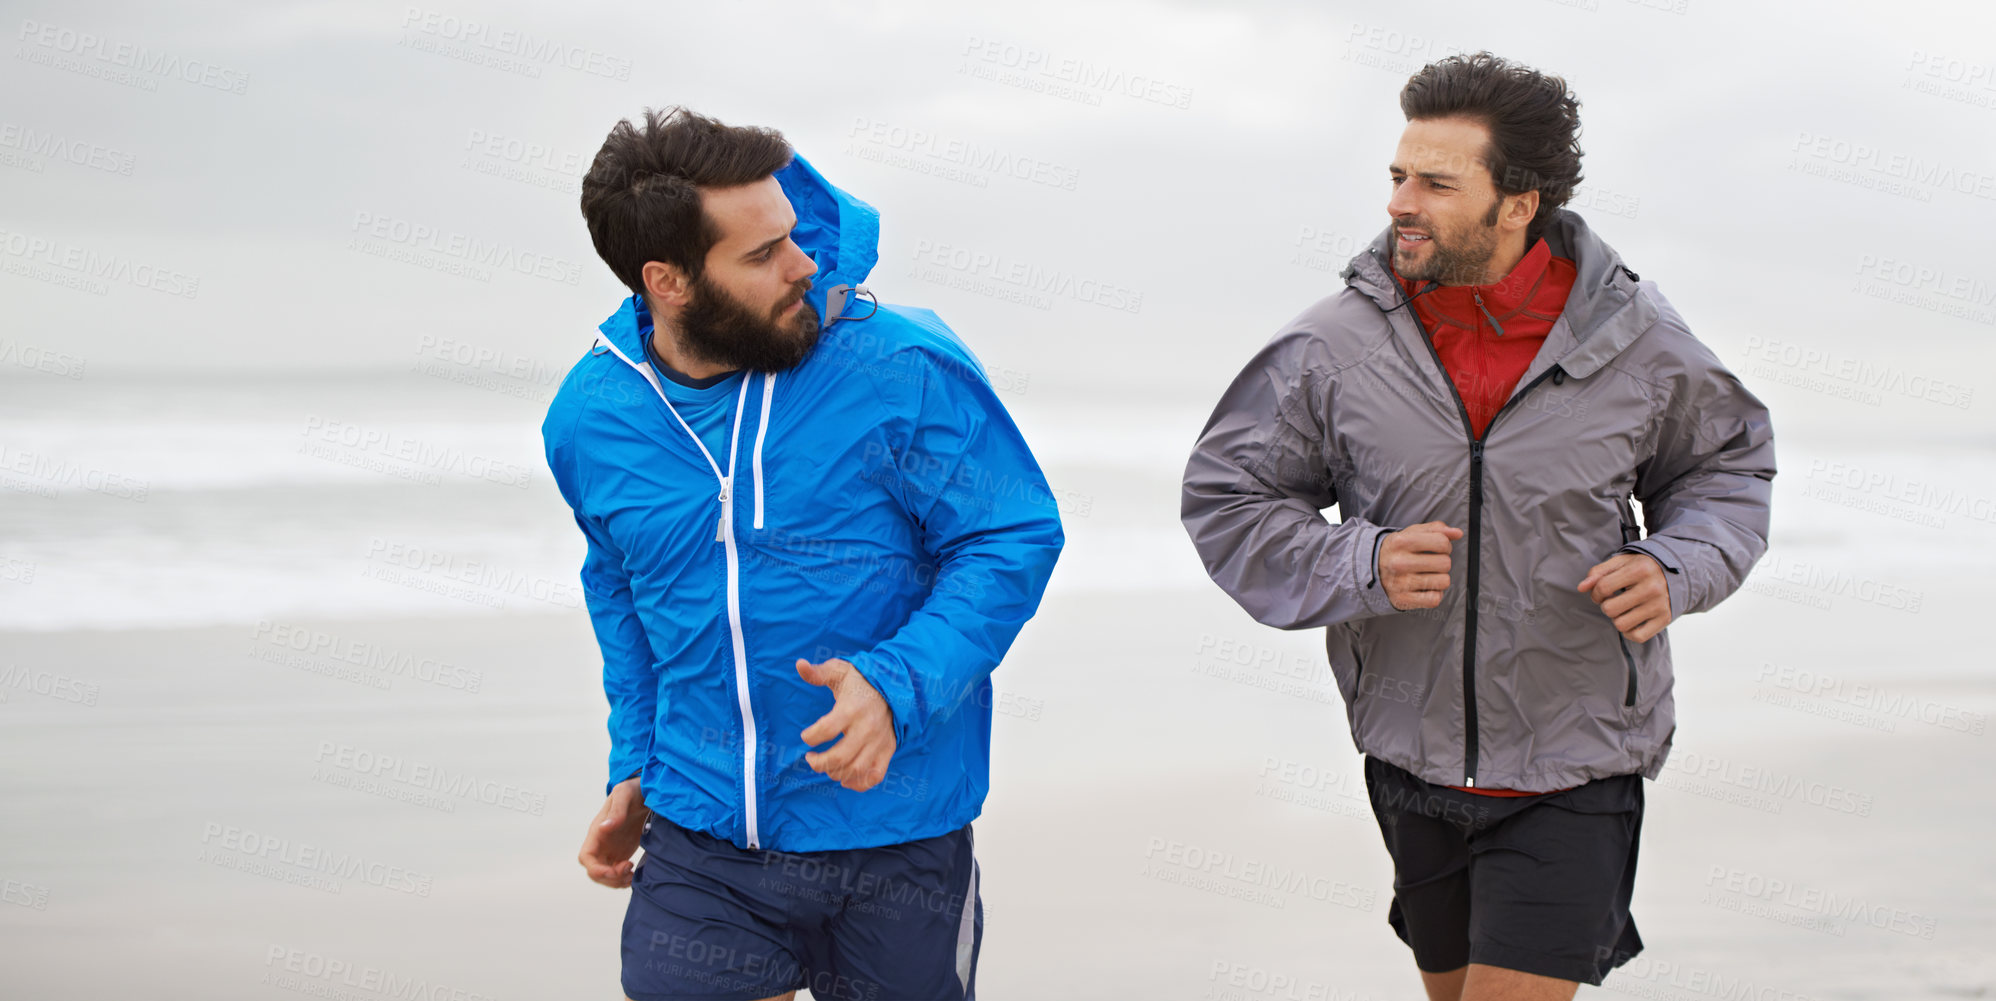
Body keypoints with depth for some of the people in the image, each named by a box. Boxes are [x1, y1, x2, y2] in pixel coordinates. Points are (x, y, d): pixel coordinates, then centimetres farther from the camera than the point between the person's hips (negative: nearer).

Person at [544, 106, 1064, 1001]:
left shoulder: (902, 370, -14)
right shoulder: (590, 418, -1)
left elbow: (1013, 540, -10)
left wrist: (898, 687, -24)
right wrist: (635, 767, 13)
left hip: (894, 843, -2)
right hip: (700, 846, 2)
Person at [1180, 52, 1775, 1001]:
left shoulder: (1633, 337, -8)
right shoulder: (1335, 347, -9)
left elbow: (1726, 463, 10)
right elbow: (1226, 500, -1)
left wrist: (1675, 569, -10)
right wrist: (1359, 566, -18)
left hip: (1573, 769, -3)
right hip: (1413, 755, 3)